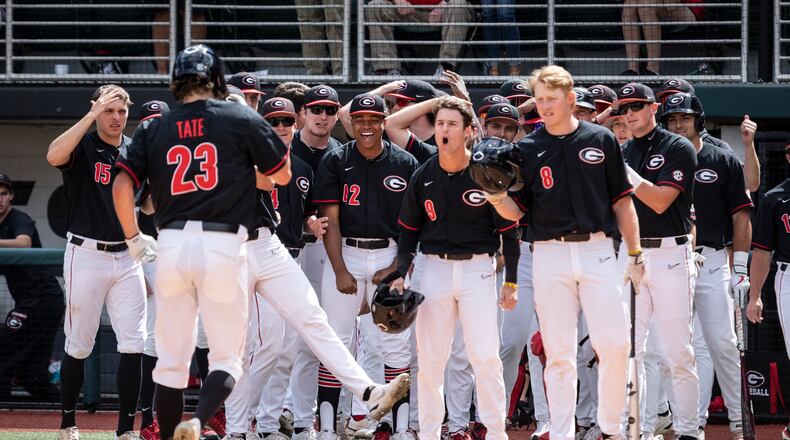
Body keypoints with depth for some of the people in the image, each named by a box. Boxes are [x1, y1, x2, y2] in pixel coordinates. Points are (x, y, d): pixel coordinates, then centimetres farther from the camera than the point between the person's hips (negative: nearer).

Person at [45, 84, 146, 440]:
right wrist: (92, 115, -28)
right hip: (86, 256, -4)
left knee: (133, 345, -5)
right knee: (79, 346, 3)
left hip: (127, 258, 4)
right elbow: (54, 156, -29)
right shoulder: (82, 146, -5)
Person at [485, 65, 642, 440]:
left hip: (597, 250, 0)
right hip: (549, 254, 0)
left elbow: (622, 201, 9)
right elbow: (516, 211, 4)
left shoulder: (601, 140, 5)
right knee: (559, 352, 1)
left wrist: (635, 254, 5)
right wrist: (496, 198, -18)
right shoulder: (528, 149, 5)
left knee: (614, 342, -7)